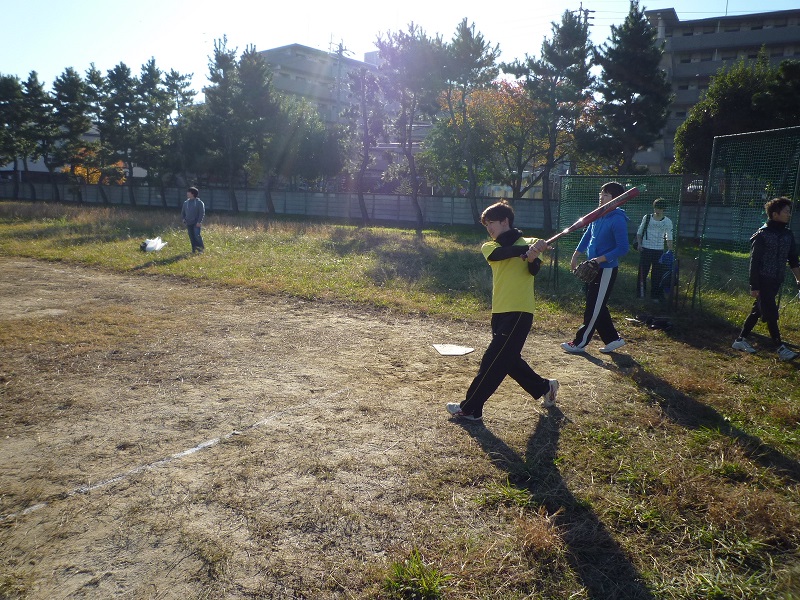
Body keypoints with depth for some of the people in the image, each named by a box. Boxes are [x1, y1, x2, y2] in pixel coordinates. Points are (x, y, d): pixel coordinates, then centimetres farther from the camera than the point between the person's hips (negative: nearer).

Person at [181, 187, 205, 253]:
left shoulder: (199, 202, -4)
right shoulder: (186, 202, 12)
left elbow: (202, 213, -8)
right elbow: (183, 212, 22)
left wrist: (199, 222, -16)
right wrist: (184, 219, 5)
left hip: (196, 223, -5)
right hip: (188, 223, 5)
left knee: (197, 235, -16)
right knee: (191, 237, 5)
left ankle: (201, 247, 3)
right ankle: (194, 249, 13)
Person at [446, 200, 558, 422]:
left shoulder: (530, 242, 0)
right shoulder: (489, 247, 9)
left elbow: (533, 270, -17)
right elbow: (500, 253, -15)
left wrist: (533, 258, -40)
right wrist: (527, 250, -32)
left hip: (519, 312, -6)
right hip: (499, 312, 6)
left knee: (493, 360, -6)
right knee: (508, 359, 17)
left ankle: (470, 408, 4)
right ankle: (545, 387, 38)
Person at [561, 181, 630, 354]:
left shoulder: (618, 220, -17)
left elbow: (623, 248, -20)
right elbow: (587, 236, 20)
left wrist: (600, 259, -24)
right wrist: (575, 256, 18)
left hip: (606, 270, -9)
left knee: (593, 309, 1)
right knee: (597, 307, 15)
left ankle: (580, 343, 10)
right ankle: (613, 339, 26)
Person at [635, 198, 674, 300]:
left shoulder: (667, 221, 1)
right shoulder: (647, 218, 2)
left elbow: (669, 238, 4)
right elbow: (639, 232, 8)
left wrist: (670, 251, -3)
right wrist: (639, 244, -5)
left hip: (659, 250, 0)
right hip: (645, 249, 0)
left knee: (657, 273, 3)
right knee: (643, 271, 3)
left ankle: (655, 295, 13)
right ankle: (641, 293, 15)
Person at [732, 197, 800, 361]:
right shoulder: (762, 234, -11)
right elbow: (755, 261, -12)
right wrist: (754, 286, -14)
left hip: (776, 281, 7)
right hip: (763, 281, -7)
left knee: (758, 311, 11)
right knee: (771, 314, -4)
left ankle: (740, 340, 20)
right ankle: (780, 348, 2)